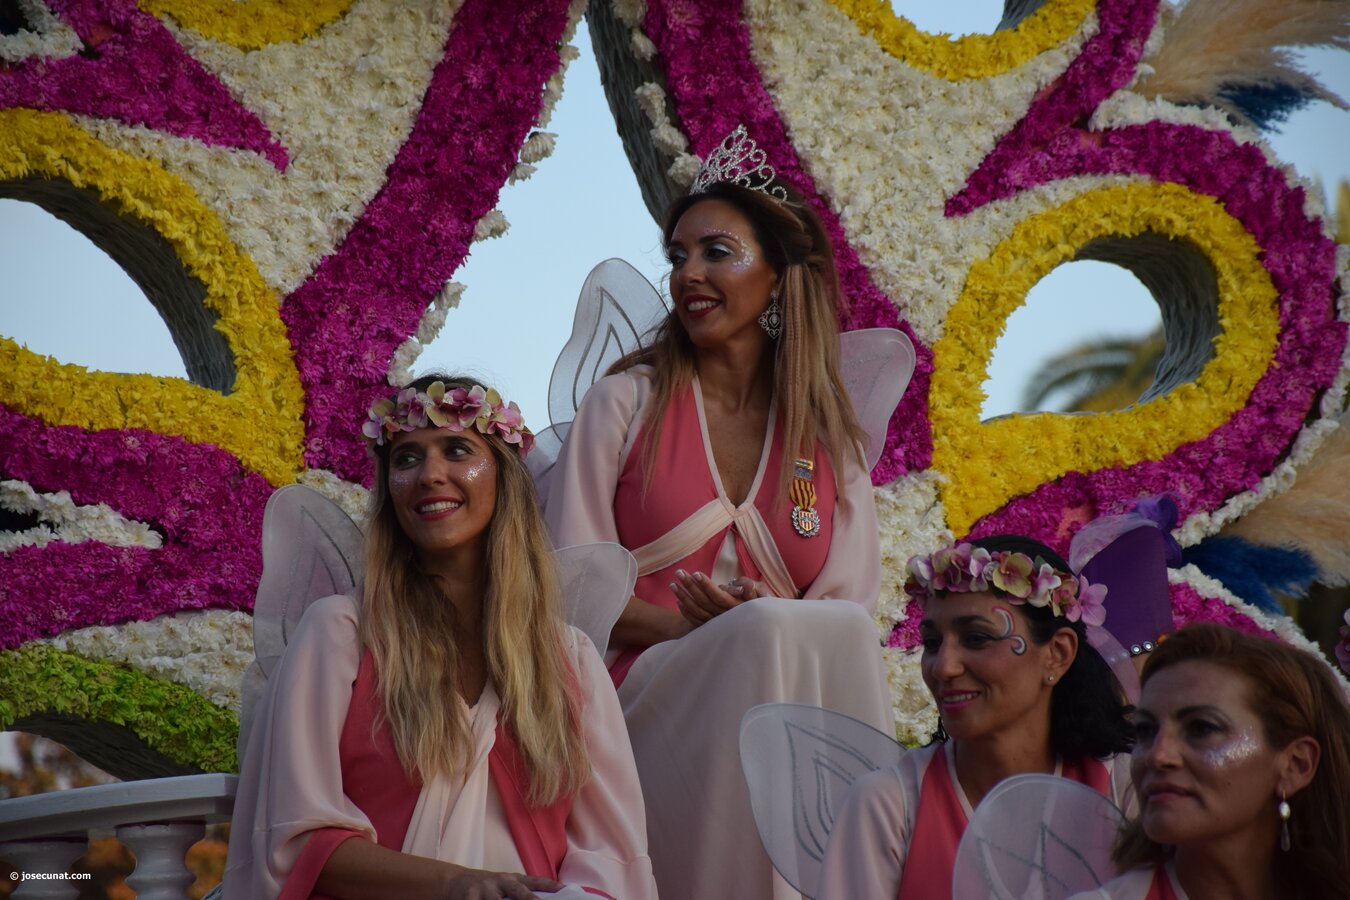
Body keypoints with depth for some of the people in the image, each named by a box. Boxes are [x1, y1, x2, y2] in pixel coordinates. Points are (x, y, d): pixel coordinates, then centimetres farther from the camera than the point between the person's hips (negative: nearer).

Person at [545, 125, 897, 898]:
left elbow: (849, 610, 7)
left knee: (837, 638, -31)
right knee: (767, 637, -32)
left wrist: (761, 620, -17)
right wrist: (710, 631, -14)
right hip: (649, 696, -2)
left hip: (804, 694, 2)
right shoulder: (628, 402, 9)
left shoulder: (833, 445, 14)